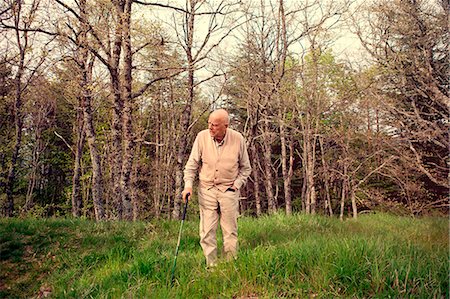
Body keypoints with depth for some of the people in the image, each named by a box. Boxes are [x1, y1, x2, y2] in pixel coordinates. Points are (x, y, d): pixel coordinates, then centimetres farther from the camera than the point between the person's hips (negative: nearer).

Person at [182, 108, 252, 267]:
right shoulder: (202, 137, -10)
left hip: (229, 190, 0)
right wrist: (188, 185, -10)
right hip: (206, 189, 1)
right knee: (207, 231, 1)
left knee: (230, 231, 7)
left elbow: (245, 168, 5)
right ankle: (211, 266, 15)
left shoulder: (238, 139, -9)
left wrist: (236, 185, -4)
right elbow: (192, 164, 1)